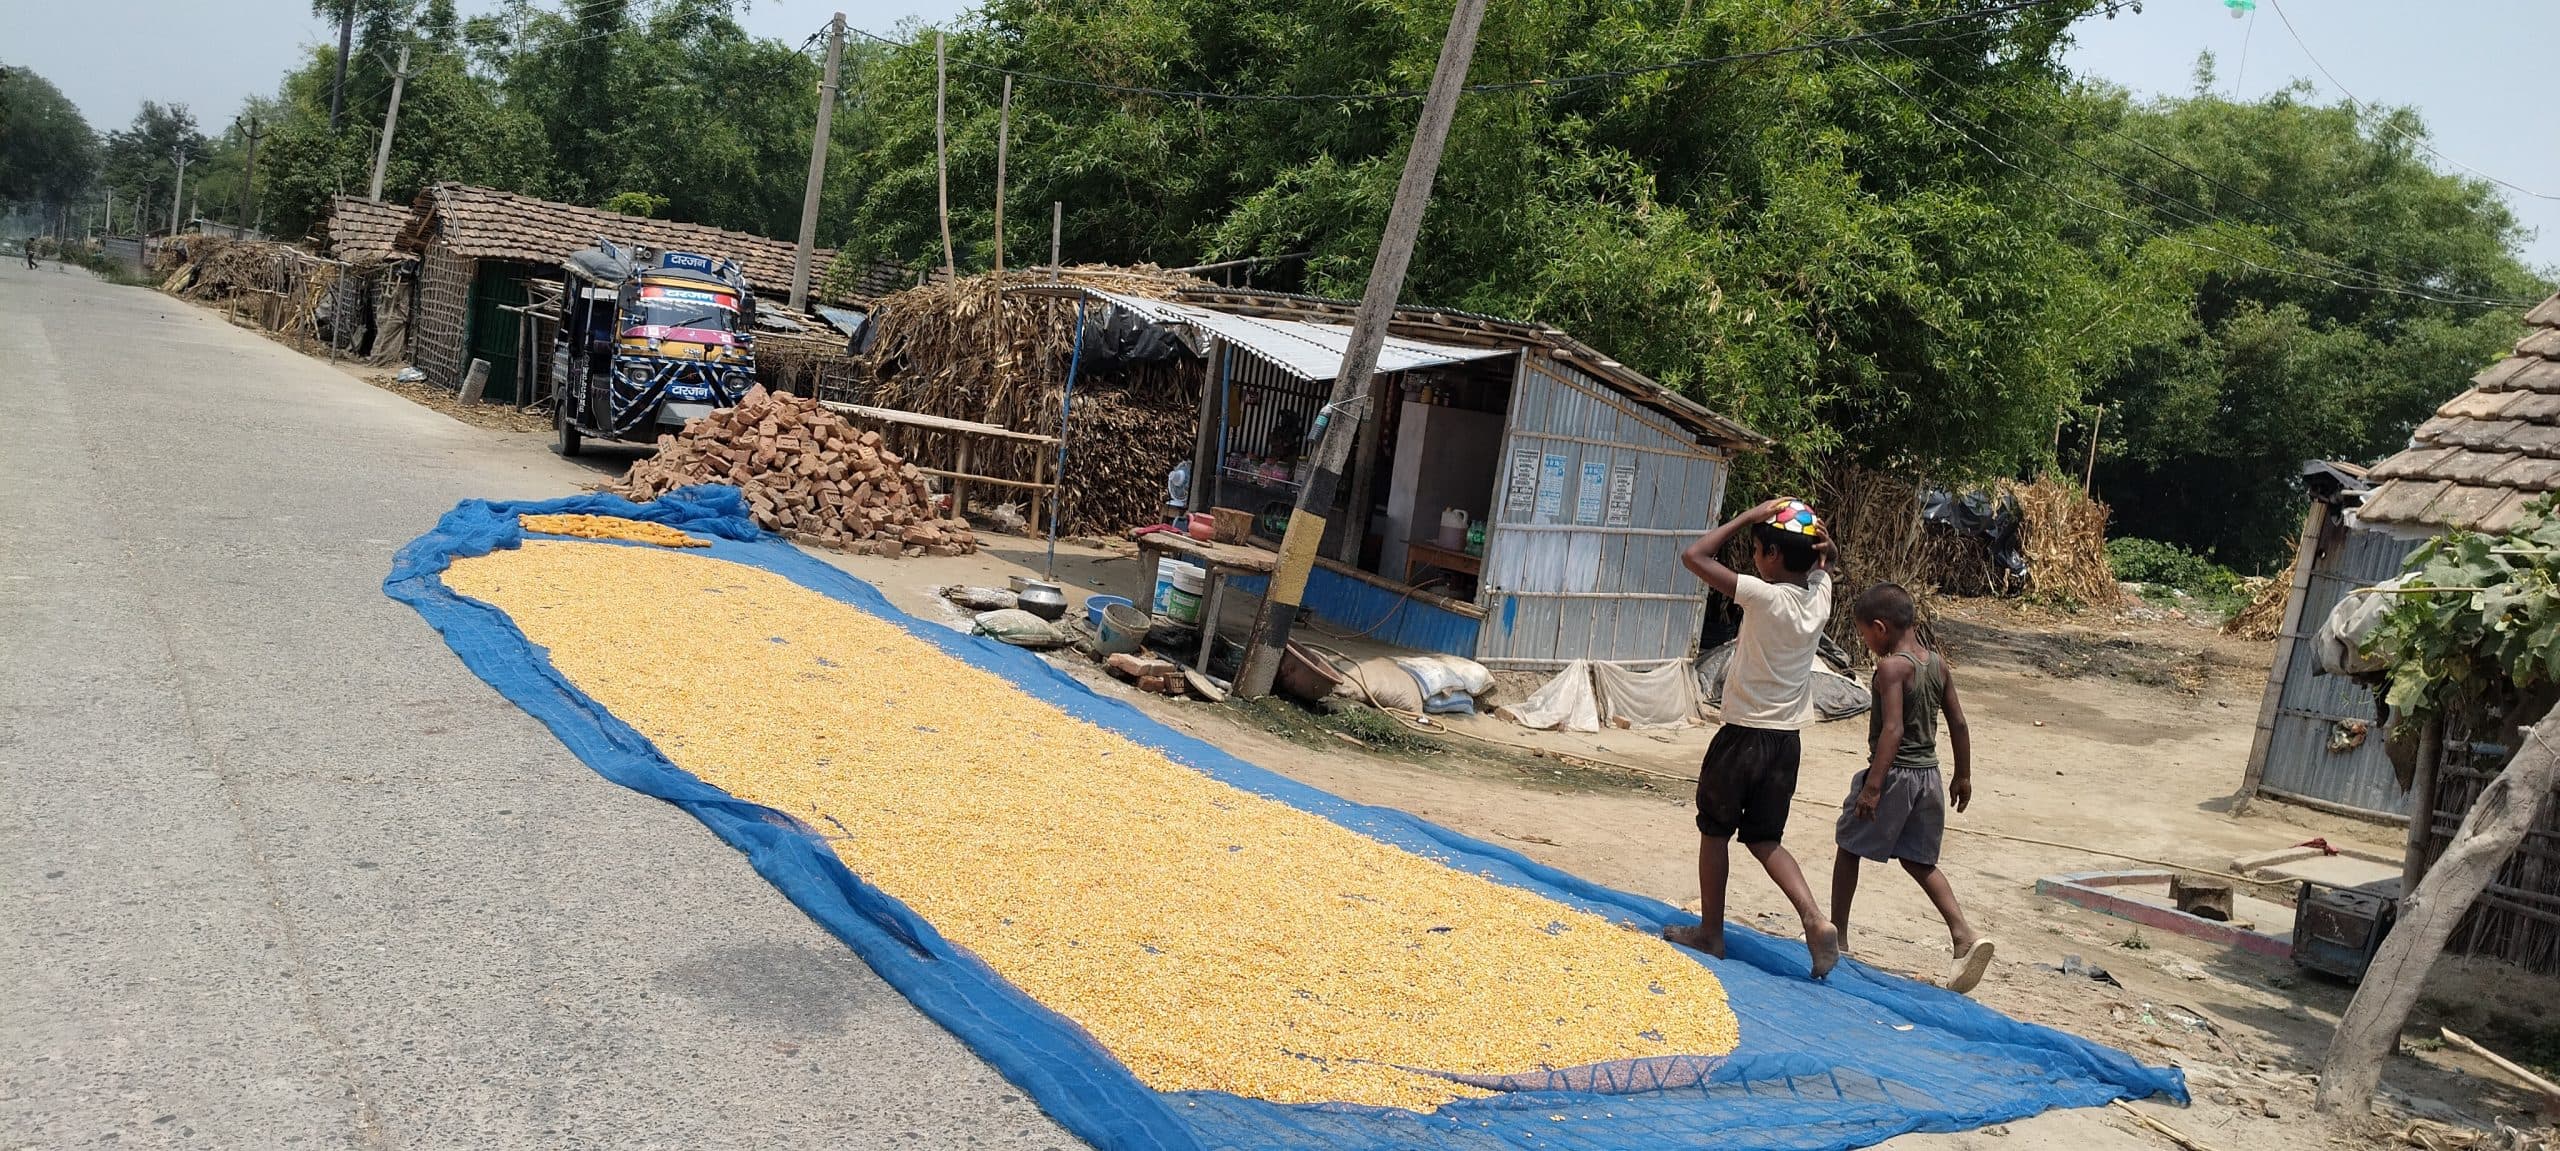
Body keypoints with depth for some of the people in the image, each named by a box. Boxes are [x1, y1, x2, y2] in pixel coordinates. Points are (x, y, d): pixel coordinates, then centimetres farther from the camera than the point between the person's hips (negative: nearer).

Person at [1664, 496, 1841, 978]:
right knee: (1765, 839, 16)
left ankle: (1711, 932, 21)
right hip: (1787, 740, 6)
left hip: (1744, 736, -6)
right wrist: (1817, 540, -1)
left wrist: (1750, 516, -14)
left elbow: (1694, 555, -18)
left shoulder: (1764, 596, -20)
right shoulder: (1821, 594, -1)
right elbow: (1822, 562, 23)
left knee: (1715, 832, 12)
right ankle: (1815, 920, -1)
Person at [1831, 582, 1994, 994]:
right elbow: (1958, 723, 10)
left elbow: (1892, 729, -24)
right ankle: (1965, 935, 1)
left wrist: (1872, 785, -24)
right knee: (1919, 860, 16)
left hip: (1893, 773, -7)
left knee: (1849, 848, 10)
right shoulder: (1938, 663, 6)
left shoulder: (1892, 667, -16)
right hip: (1927, 775, 7)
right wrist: (1963, 776, 19)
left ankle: (1837, 935, 18)